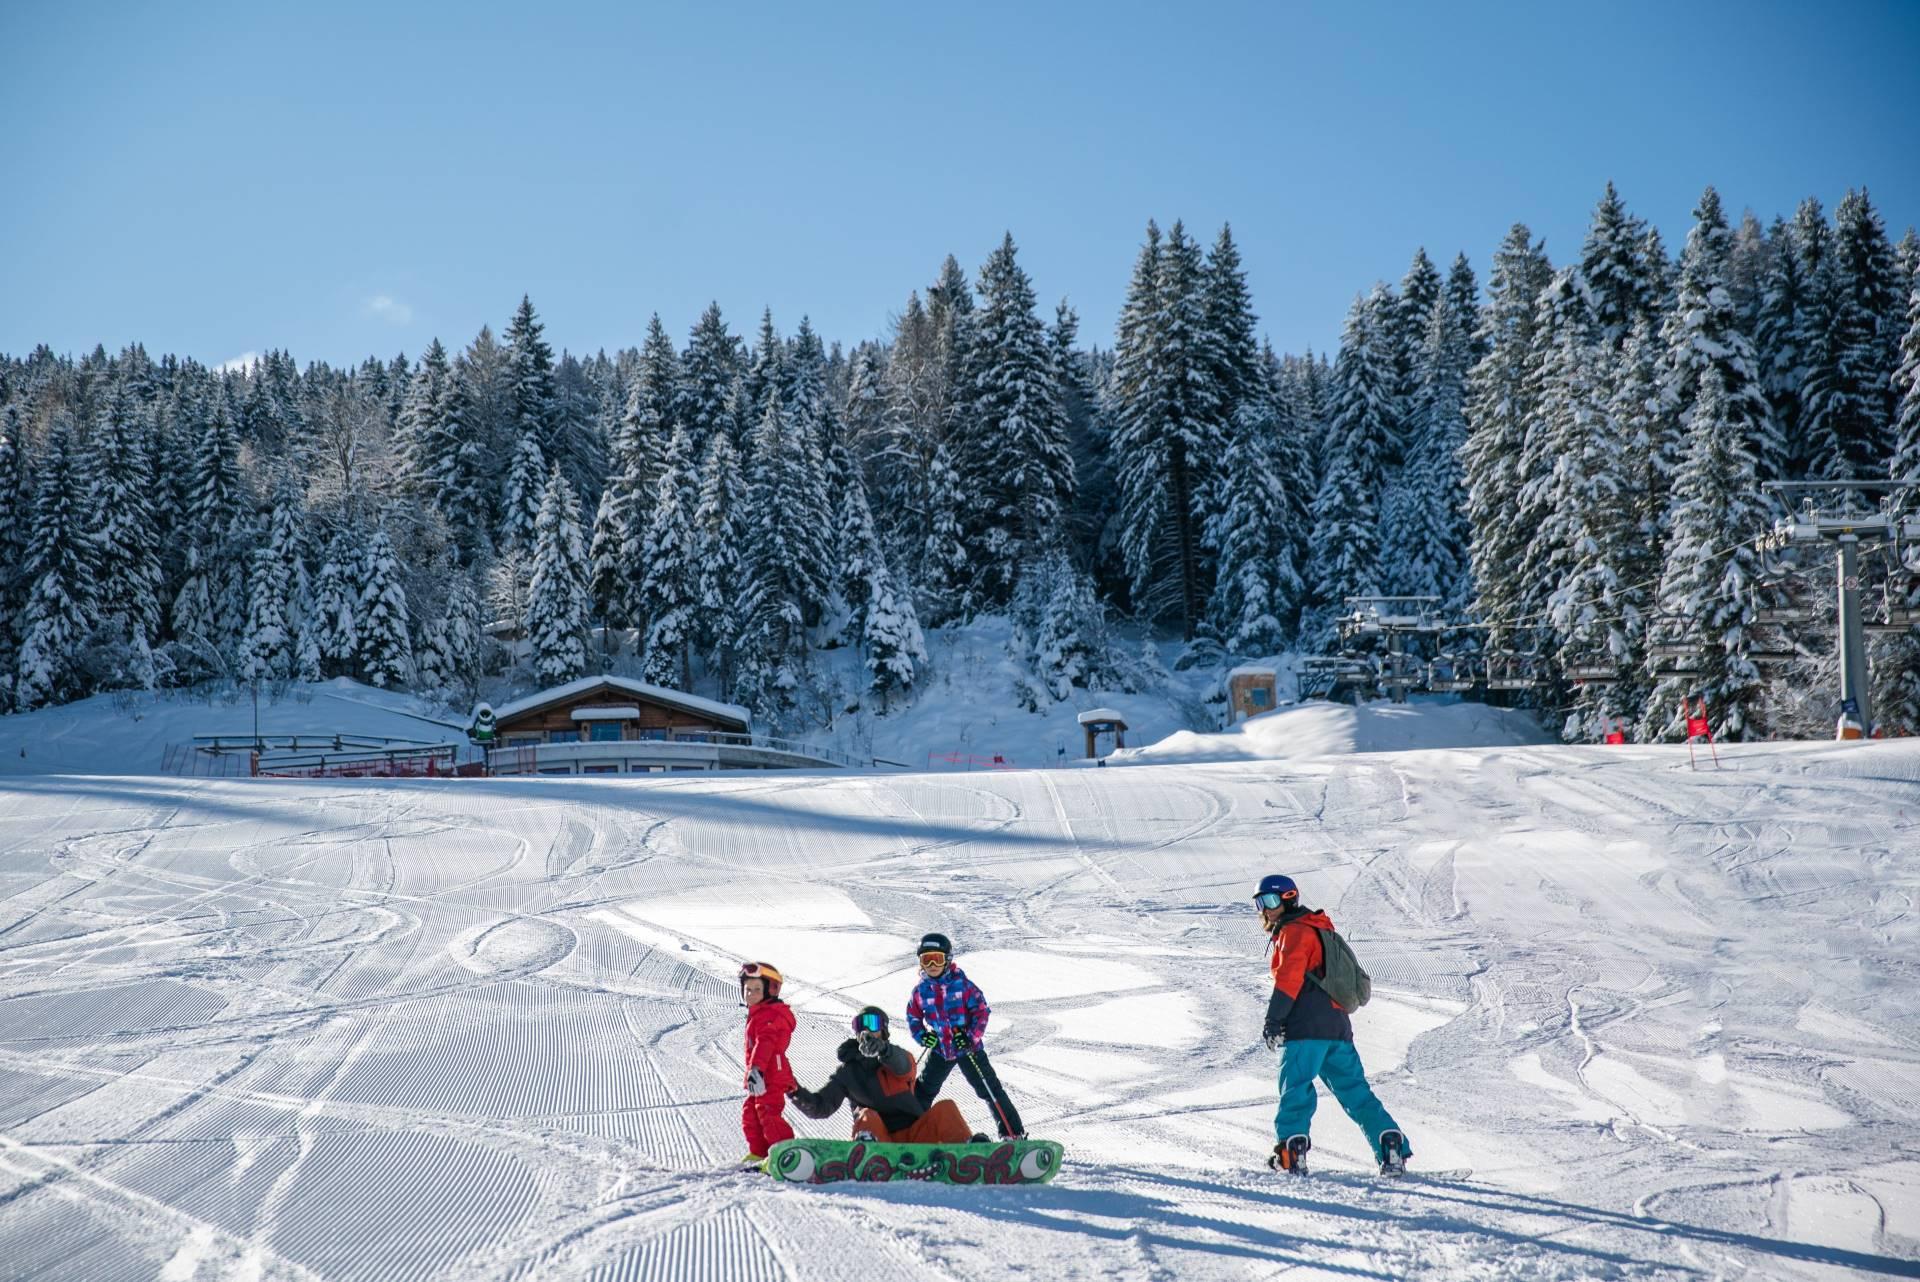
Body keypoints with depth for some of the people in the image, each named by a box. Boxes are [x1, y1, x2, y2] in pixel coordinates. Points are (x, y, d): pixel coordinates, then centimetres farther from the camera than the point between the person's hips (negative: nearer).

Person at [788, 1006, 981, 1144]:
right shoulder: (848, 1071, 17)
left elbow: (901, 1066, -16)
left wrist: (882, 1048, -41)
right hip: (880, 1137, 0)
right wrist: (796, 1092, -13)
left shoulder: (899, 1058, 12)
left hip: (914, 1134, 1)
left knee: (945, 1109, -22)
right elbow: (820, 1107, 10)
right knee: (868, 1116, -31)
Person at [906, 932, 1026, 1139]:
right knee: (923, 1091, 11)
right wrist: (922, 1035, -8)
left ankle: (1013, 1132, 4)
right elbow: (913, 1017, 10)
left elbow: (982, 1011, -10)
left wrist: (971, 1037, -21)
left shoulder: (962, 984, -13)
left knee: (989, 1089, -3)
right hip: (940, 1049, 4)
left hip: (969, 1047, -4)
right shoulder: (921, 990, -3)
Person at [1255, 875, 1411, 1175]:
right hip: (1338, 1026, 9)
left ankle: (1292, 1150, -23)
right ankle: (1393, 1147, 1)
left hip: (1307, 1028, -9)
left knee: (1295, 1087, -12)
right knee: (1355, 1091, 8)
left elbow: (1289, 977, -13)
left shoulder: (1295, 931, 0)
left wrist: (1273, 1020, -17)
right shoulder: (1316, 932, 29)